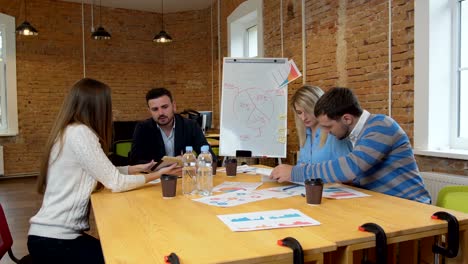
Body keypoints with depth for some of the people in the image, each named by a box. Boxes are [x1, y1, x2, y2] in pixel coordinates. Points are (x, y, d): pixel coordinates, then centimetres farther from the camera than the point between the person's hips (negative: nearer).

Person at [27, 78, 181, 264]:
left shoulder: (69, 131, 8)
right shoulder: (79, 133, -20)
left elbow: (104, 173, 8)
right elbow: (115, 183, -17)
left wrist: (137, 168, 13)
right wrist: (158, 174, -6)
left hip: (56, 234, 9)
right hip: (55, 241, -9)